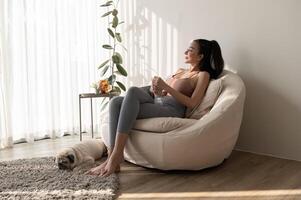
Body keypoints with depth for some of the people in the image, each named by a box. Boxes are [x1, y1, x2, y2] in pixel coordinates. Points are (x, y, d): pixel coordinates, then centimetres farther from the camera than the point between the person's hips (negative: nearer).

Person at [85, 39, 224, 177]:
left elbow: (192, 103, -5)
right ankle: (112, 157, -28)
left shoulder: (203, 75, 10)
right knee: (116, 102, -20)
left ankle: (116, 156, -34)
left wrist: (166, 87, -13)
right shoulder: (180, 71, 32)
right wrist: (155, 89, 0)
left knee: (133, 91, -31)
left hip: (171, 109, -7)